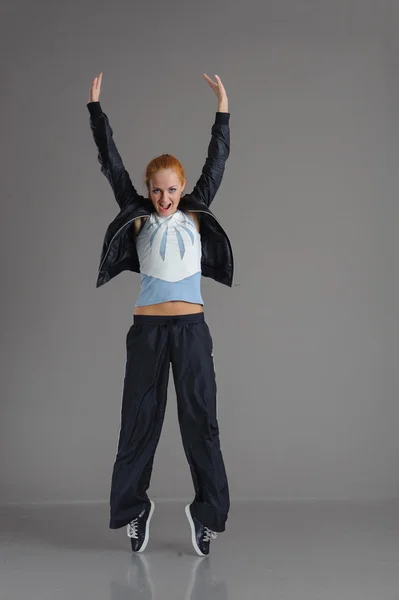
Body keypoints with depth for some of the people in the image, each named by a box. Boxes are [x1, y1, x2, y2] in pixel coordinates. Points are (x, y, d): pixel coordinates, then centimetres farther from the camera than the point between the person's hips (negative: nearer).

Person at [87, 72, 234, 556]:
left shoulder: (195, 216, 9)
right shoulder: (138, 218, 6)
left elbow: (217, 162, 11)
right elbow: (111, 163, 6)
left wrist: (222, 108, 10)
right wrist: (95, 106, 7)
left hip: (192, 328, 1)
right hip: (147, 329, 0)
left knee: (200, 419, 2)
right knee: (139, 420, 5)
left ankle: (208, 513, 9)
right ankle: (132, 510, 17)